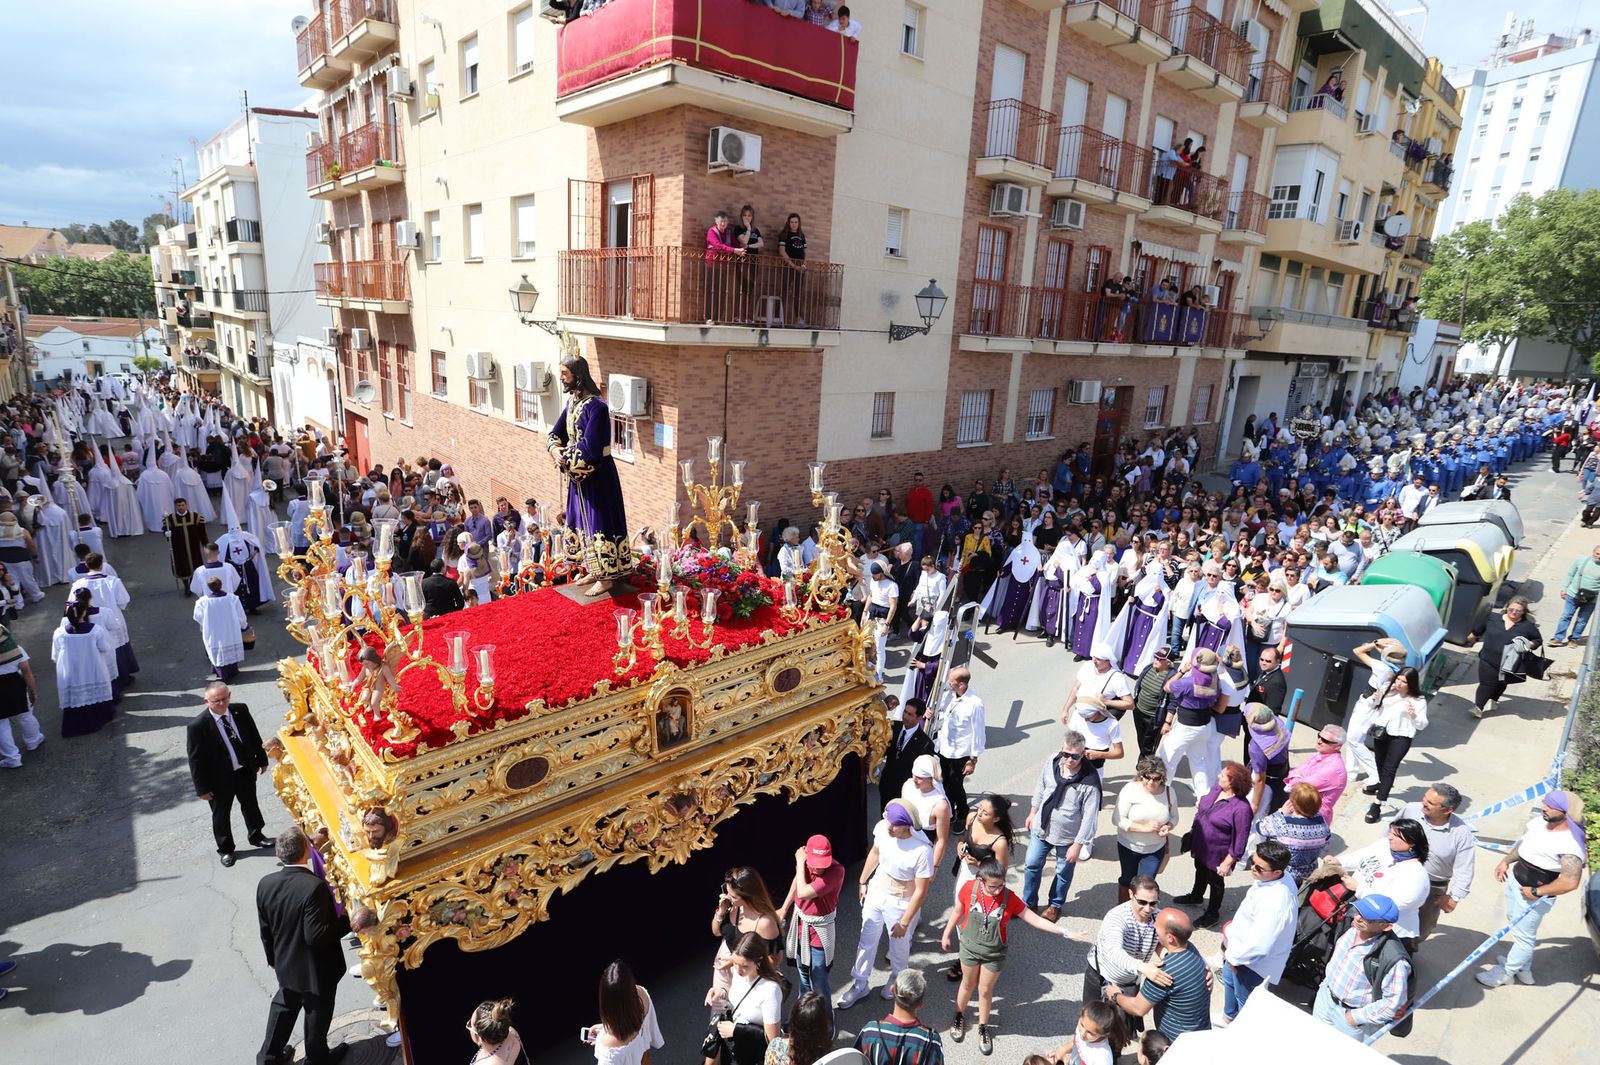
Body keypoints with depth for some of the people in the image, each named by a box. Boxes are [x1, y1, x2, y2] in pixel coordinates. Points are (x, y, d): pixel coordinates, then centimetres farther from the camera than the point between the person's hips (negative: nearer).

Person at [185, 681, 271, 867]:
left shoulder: (241, 710, -12)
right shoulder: (198, 726, -24)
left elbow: (254, 736, 3)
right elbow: (195, 760, -16)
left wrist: (262, 759, 9)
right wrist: (203, 788, -12)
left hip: (246, 770, 4)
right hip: (220, 779, -4)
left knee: (251, 805, 23)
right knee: (221, 815, 17)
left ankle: (256, 836, 48)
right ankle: (226, 849, 40)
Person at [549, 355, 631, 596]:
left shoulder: (596, 406, -20)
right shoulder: (572, 402, 8)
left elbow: (589, 448, -26)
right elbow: (555, 433, 12)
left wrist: (565, 455, -12)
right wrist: (554, 449, -9)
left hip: (596, 475, -9)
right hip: (577, 474, 9)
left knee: (598, 524, -2)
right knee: (582, 522, 17)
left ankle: (606, 578, 8)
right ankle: (594, 570, 30)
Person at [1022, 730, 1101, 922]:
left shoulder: (1090, 781, -28)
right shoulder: (1051, 764, -15)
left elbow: (1089, 816, -20)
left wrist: (1078, 844, -16)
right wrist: (1033, 813, 13)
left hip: (1068, 836, -4)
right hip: (1041, 828, 4)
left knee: (1063, 873, 19)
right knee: (1032, 865, 16)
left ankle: (1055, 906, 44)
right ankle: (1029, 903, 39)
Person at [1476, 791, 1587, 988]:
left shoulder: (1570, 845, -28)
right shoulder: (1539, 822, -5)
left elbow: (1570, 882, -30)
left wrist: (1536, 892, -21)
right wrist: (1506, 861, 4)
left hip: (1534, 897, -8)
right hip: (1515, 881, 8)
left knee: (1523, 935, 11)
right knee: (1516, 926, 25)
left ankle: (1506, 973, 30)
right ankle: (1524, 969, 45)